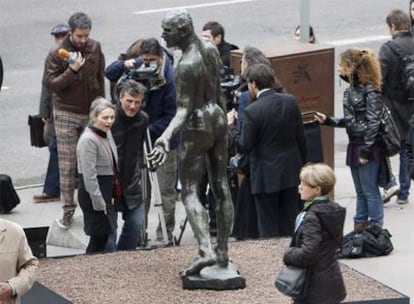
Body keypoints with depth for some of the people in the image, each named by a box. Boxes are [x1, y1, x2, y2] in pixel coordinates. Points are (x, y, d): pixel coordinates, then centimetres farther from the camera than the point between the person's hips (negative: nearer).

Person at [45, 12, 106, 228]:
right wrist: (72, 70, -25)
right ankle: (68, 209, 1)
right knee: (67, 165, -3)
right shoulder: (57, 54, -8)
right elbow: (52, 84, -12)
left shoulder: (95, 49, 2)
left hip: (91, 113, 3)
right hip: (66, 114, -3)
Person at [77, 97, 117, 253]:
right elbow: (89, 175, -21)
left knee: (102, 235, 11)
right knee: (100, 236, -7)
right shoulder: (88, 140, -20)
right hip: (92, 193, -9)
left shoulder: (107, 133, 8)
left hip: (106, 190, 9)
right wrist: (99, 202, -20)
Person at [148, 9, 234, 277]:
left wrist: (165, 138, -35)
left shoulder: (186, 66, -24)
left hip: (197, 127, -8)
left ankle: (206, 250, -20)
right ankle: (222, 251, 18)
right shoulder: (211, 50, 0)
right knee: (221, 188, 12)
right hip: (218, 120, 8)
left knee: (190, 192, -4)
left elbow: (183, 110, -25)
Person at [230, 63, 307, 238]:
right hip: (290, 172, 5)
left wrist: (230, 127, 0)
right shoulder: (291, 102, -2)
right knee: (289, 227, 13)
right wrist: (302, 164, 16)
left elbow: (244, 147, -13)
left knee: (268, 230, 4)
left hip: (266, 177, -5)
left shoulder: (252, 111, -17)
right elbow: (301, 138, 4)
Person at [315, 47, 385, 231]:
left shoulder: (370, 91, -14)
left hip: (369, 148, -8)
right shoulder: (350, 91, 10)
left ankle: (376, 228, 4)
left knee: (370, 191, -3)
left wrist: (366, 151, -18)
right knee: (360, 192, 15)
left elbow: (373, 123, -17)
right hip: (354, 147, 8)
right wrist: (328, 120, 8)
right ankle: (360, 227, 22)